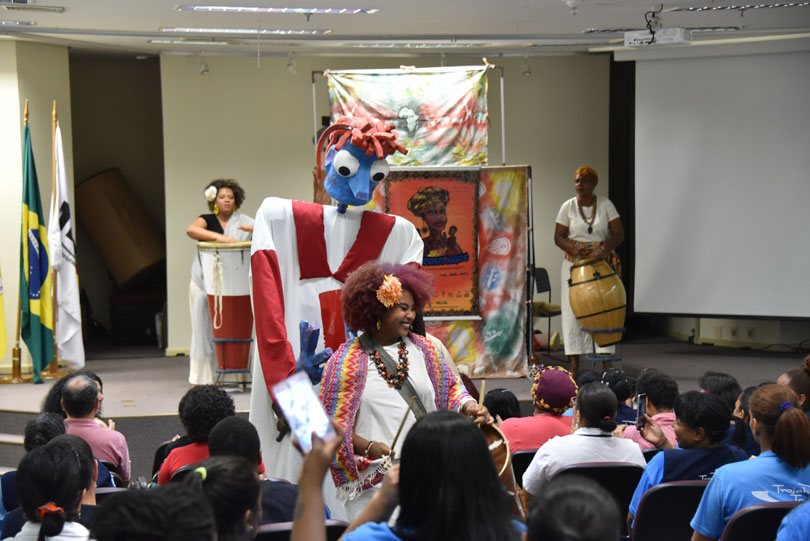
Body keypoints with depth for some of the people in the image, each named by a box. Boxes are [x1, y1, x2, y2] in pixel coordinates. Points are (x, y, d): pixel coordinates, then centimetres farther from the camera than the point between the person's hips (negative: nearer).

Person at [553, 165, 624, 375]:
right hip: (575, 264, 0)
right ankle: (574, 363, 0)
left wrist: (603, 249, -20)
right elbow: (559, 236, 2)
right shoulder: (568, 207, 2)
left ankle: (606, 360, 1)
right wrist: (573, 249, -18)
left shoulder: (605, 205, 2)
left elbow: (619, 234, -2)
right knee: (574, 309, -3)